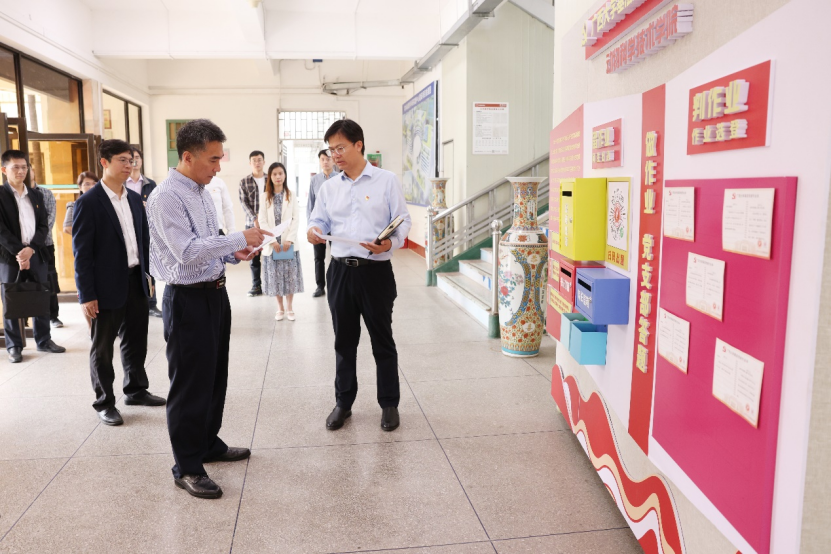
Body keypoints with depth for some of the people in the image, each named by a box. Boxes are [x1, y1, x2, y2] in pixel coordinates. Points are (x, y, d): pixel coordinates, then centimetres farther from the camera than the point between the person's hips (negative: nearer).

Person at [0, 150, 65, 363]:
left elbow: (44, 226, 7)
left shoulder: (36, 195, 12)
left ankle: (44, 340, 19)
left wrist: (31, 249, -8)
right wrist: (18, 252, -15)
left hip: (36, 255, 4)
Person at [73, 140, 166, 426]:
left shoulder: (135, 198, 8)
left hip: (136, 281, 6)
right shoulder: (89, 202, -11)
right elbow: (82, 252, -12)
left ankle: (136, 390, 32)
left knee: (136, 340, 16)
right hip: (107, 285, -6)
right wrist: (86, 294, -14)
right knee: (103, 347, 8)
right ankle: (104, 402, 20)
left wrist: (149, 274, 9)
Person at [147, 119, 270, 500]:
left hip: (215, 293, 9)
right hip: (188, 300, -9)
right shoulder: (167, 197, -17)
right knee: (190, 385, 2)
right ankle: (187, 467, 16)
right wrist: (240, 238, -23)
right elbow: (187, 252, -25)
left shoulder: (201, 192, 11)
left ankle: (208, 443, 38)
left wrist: (233, 253, 2)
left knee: (215, 377, 20)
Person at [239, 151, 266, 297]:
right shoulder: (244, 182, 7)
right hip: (251, 223, 0)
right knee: (254, 255, 3)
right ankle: (256, 286, 10)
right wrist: (255, 219, -14)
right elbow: (244, 203, -1)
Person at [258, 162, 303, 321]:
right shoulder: (265, 197, 6)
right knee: (275, 276, 4)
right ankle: (280, 308, 16)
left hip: (289, 243, -1)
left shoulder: (291, 196, 4)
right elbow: (262, 221, 0)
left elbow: (296, 219, -2)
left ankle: (289, 308, 13)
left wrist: (289, 239, -12)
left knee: (290, 275, 2)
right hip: (271, 244, 1)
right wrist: (272, 241, -10)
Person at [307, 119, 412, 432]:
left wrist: (390, 243, -23)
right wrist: (313, 231, -13)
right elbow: (319, 220, 11)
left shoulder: (386, 181, -2)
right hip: (340, 271, 4)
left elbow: (403, 221, -4)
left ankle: (389, 404, 23)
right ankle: (343, 403, 29)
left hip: (376, 271, -4)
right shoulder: (329, 187, 11)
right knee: (344, 341, 14)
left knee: (382, 341, 7)